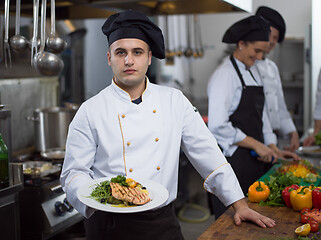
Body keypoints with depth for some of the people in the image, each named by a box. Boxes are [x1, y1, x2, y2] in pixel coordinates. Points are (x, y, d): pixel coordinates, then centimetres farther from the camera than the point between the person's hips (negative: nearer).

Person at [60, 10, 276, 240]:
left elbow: (207, 154, 3)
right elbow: (74, 172, -3)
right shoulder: (90, 111, -5)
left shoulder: (175, 101, 2)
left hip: (162, 221, 2)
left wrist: (240, 205, 0)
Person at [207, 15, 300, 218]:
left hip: (255, 159, 8)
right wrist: (256, 145, -17)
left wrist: (273, 148, 12)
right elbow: (218, 126, -21)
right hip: (233, 161, -8)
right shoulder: (225, 74, -13)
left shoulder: (253, 73, 15)